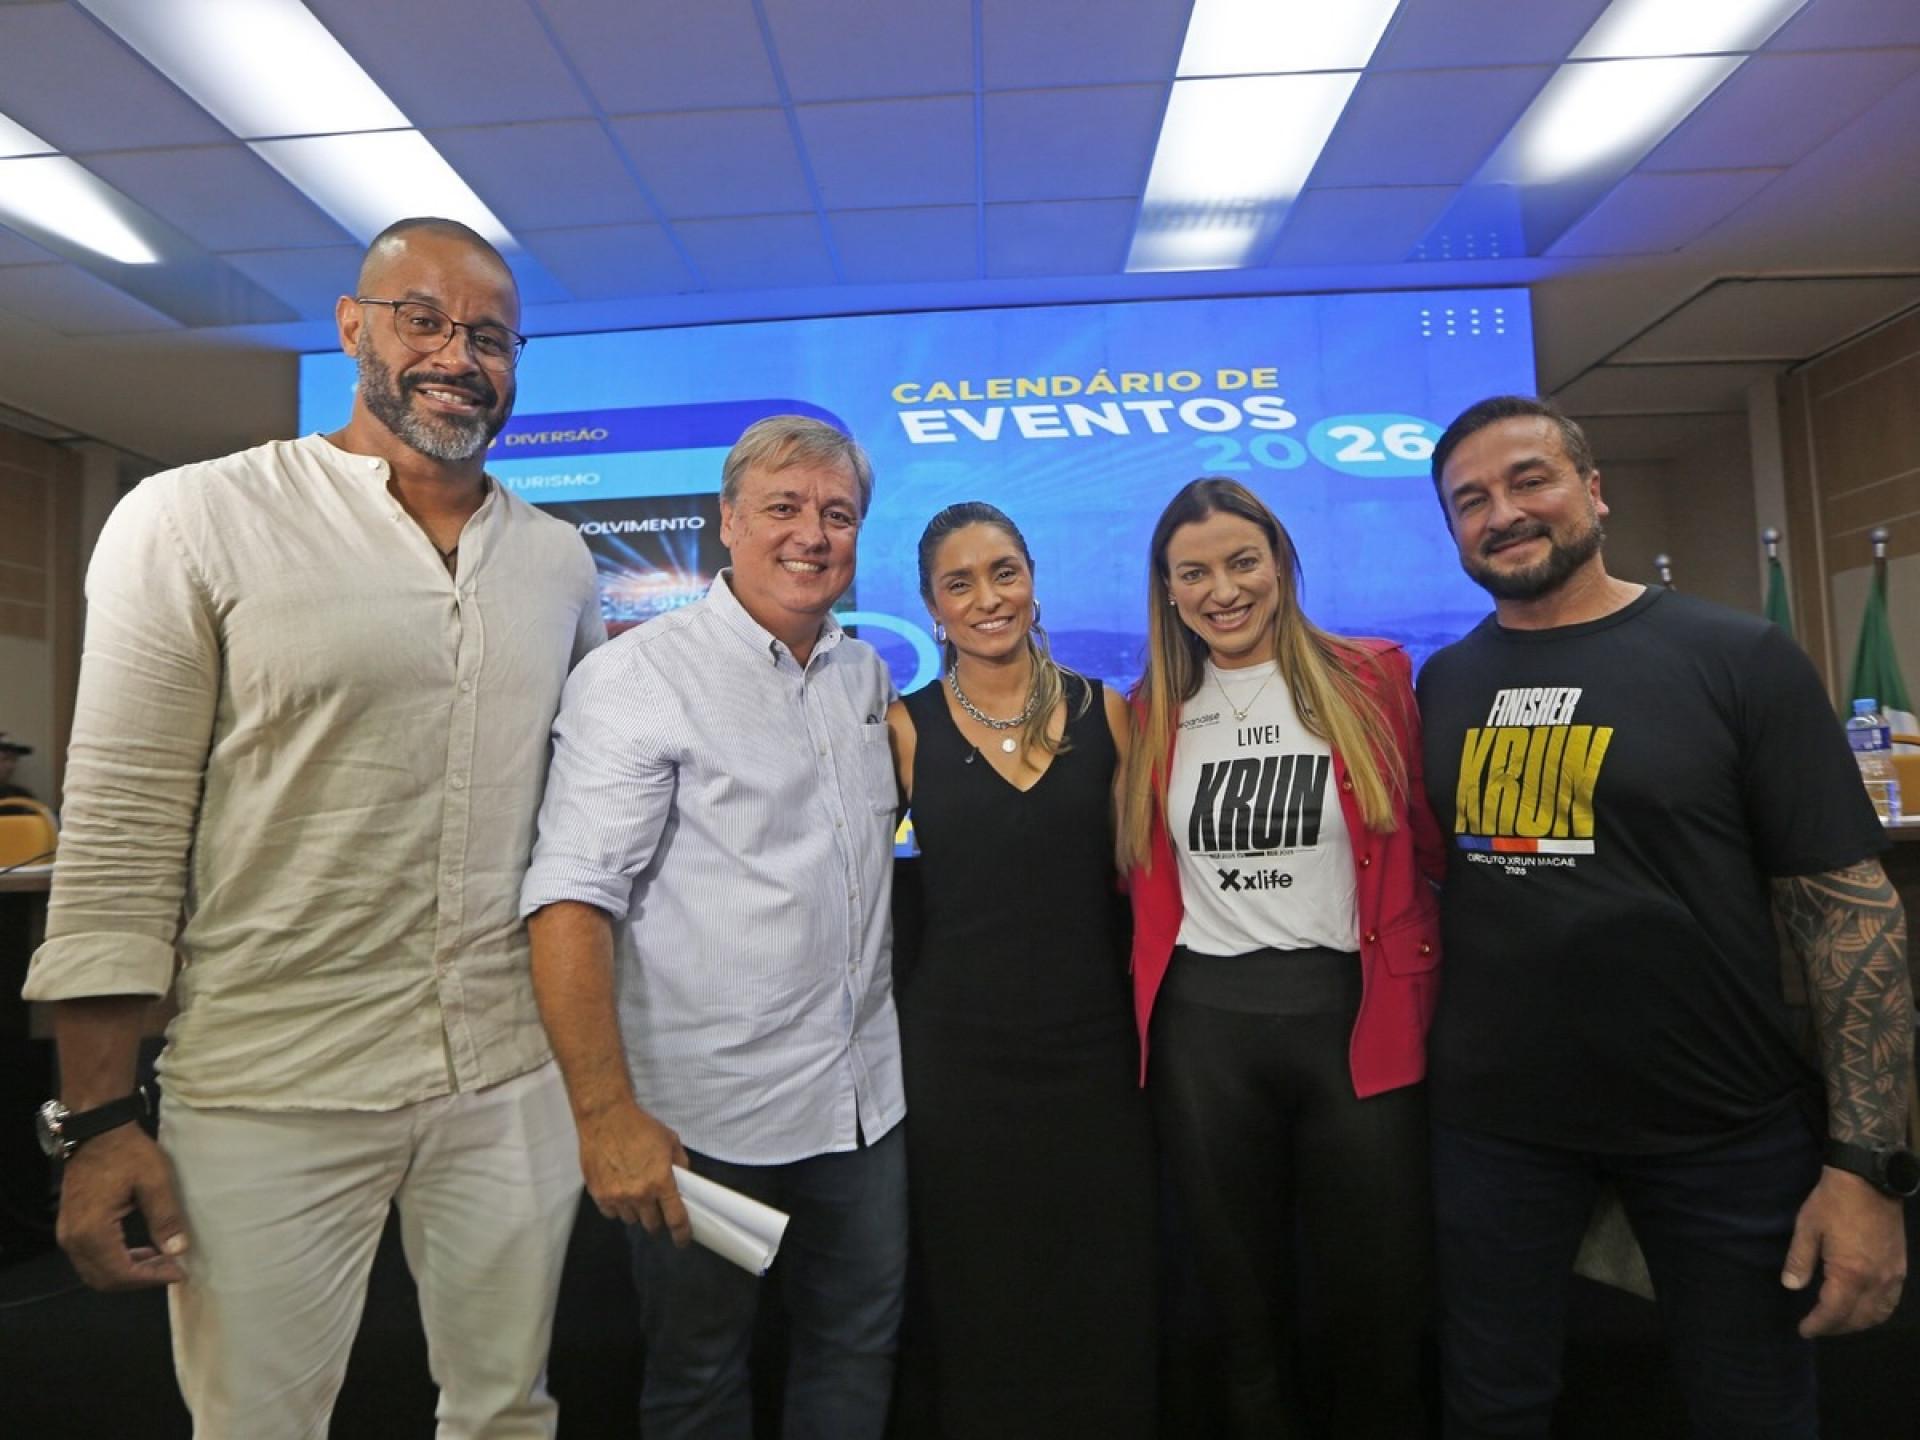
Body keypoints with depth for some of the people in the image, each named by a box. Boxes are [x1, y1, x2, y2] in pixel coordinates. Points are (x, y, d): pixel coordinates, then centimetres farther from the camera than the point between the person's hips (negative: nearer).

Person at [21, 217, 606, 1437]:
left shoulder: (561, 561, 6)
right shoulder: (194, 521, -6)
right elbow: (122, 835, -7)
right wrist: (99, 1117, -7)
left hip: (517, 1075, 4)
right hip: (273, 1095, -3)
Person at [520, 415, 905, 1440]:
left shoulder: (867, 673, 7)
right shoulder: (637, 676, -13)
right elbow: (573, 898, -19)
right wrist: (606, 1113, -24)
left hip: (865, 1094, 6)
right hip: (707, 1116, -5)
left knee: (858, 1353, 21)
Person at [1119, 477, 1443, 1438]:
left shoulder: (1371, 677, -1)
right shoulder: (1153, 711, 5)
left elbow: (1432, 840, 1)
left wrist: (1426, 973, -6)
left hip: (1356, 1015, -1)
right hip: (1202, 1025, 2)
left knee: (1375, 1312, 12)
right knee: (1243, 1302, 18)